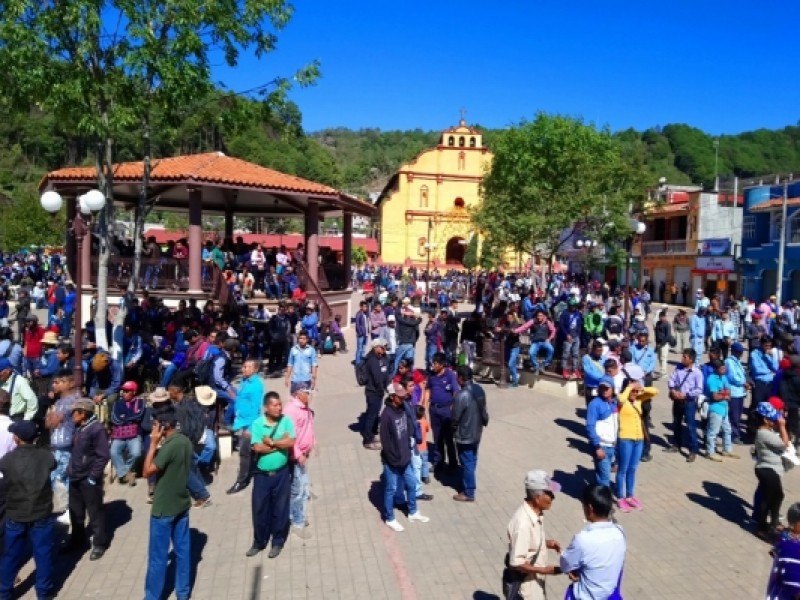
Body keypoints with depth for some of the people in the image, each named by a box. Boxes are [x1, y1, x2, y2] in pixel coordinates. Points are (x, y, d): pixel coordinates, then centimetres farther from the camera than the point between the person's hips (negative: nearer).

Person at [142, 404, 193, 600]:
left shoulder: (169, 446, -24)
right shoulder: (185, 442, 2)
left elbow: (147, 471, -20)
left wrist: (153, 443, -19)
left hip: (164, 509, -8)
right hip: (182, 504, 8)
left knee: (158, 556, 6)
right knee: (183, 550, 15)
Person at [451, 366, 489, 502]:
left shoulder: (461, 395, -27)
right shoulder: (479, 390, -2)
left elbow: (455, 417, -19)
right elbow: (483, 410, 8)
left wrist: (454, 431, -1)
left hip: (464, 435, -8)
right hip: (476, 432, 8)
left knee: (467, 463, 4)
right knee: (472, 461, 22)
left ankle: (468, 493, 16)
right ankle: (469, 485, 38)